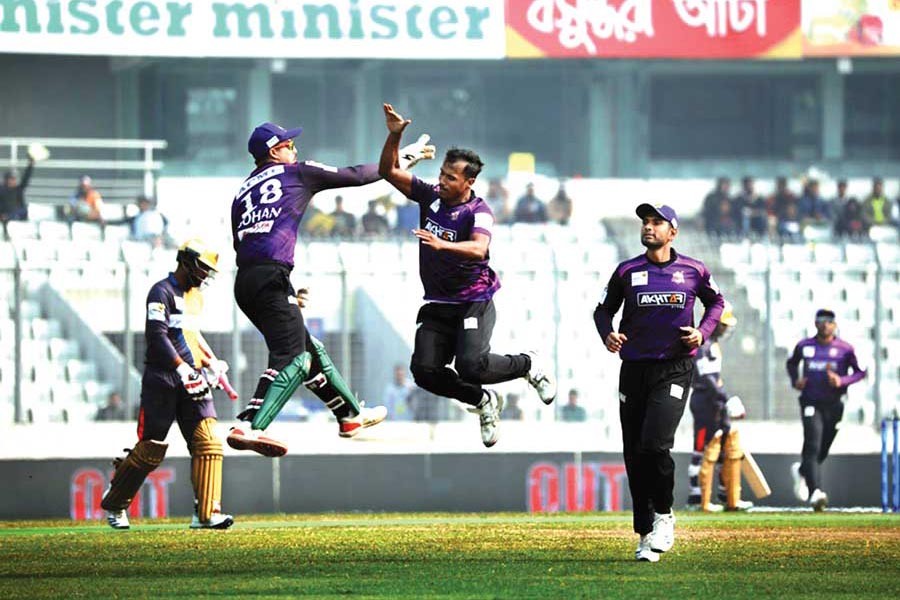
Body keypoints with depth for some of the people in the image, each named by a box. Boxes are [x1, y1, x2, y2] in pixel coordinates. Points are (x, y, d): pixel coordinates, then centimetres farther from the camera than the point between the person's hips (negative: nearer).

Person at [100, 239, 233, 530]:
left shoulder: (193, 296, 21)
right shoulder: (162, 292, -7)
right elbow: (157, 335, -20)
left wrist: (209, 364, 20)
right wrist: (182, 368, -28)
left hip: (191, 378, 8)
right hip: (162, 378, -8)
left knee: (208, 442, -8)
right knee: (150, 449, -3)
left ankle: (206, 514, -12)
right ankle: (114, 503, 17)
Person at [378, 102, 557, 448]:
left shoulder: (478, 212, -14)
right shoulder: (430, 196, 3)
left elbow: (478, 249, -33)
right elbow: (389, 172, 5)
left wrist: (442, 245, -50)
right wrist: (394, 136, -11)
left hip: (474, 302, -6)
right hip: (437, 305, 6)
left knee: (471, 366, -23)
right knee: (425, 370, -11)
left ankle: (527, 365, 9)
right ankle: (483, 401, 16)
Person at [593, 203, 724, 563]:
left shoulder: (693, 271, 2)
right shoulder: (627, 272, 4)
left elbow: (716, 302, 18)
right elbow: (603, 309, 13)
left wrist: (702, 332, 1)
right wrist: (607, 335, -8)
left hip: (674, 369, -2)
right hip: (634, 369, 3)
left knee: (655, 444, -20)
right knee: (634, 455, 3)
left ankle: (664, 515, 4)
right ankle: (646, 535, 14)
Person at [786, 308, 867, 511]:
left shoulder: (845, 349, 0)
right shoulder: (804, 346, 5)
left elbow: (860, 372, 2)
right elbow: (791, 363, 23)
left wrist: (842, 381, -16)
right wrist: (795, 381, 3)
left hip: (834, 405, 1)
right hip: (811, 402, -1)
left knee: (822, 451, 11)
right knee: (812, 447, -18)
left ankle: (801, 471, 44)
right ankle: (816, 492, -28)